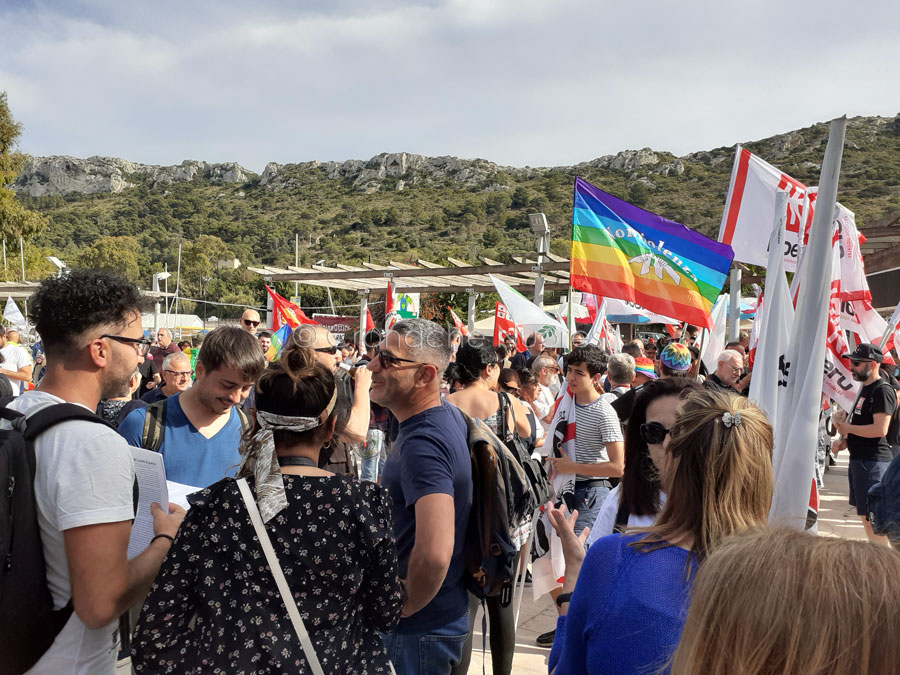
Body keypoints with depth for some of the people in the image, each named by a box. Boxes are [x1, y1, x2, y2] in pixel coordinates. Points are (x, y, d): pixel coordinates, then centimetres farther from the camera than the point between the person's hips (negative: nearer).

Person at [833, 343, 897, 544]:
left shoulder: (882, 390, -15)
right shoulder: (865, 389, 15)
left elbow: (880, 429, -25)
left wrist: (847, 427, -13)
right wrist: (846, 440, 11)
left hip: (873, 461, -10)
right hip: (859, 458, 10)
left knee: (872, 517, -8)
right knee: (863, 513, 17)